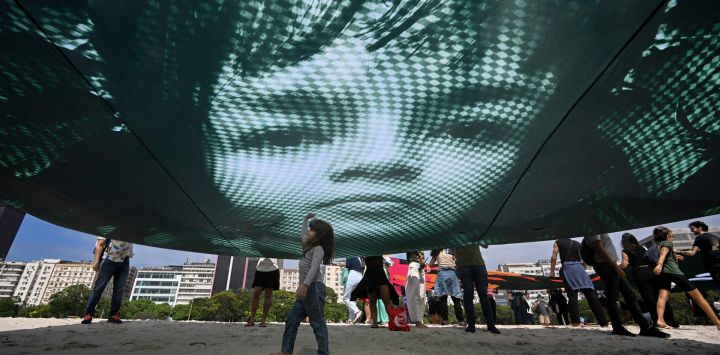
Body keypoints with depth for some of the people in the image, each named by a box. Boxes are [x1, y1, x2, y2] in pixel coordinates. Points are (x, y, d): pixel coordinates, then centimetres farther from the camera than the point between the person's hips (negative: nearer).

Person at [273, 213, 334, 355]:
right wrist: (306, 219, 44)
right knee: (292, 319, 11)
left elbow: (314, 268, -24)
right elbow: (302, 235, 38)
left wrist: (304, 285, -36)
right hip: (306, 289, 10)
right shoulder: (309, 246, 18)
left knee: (317, 322, -4)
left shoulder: (318, 249, -10)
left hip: (314, 288, -10)